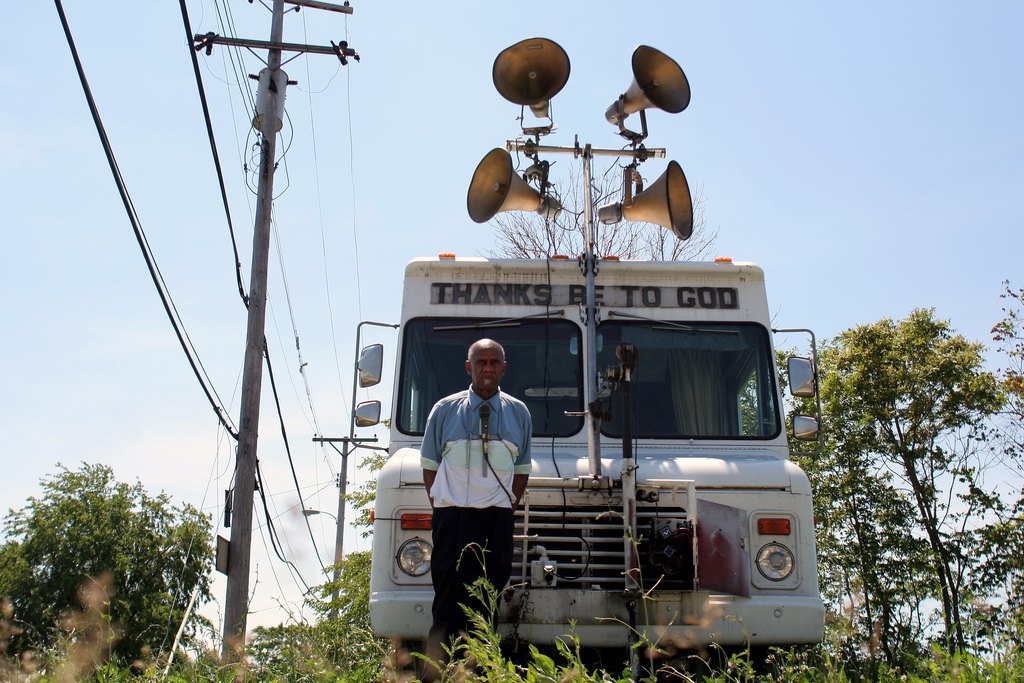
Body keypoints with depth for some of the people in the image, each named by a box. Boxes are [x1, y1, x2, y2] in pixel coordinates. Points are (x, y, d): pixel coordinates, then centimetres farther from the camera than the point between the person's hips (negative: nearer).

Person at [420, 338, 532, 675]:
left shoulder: (518, 413, 11)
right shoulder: (444, 409, 6)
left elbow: (522, 467, 15)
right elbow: (429, 464, 8)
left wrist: (510, 506, 4)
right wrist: (440, 506, 0)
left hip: (497, 520, 2)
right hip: (452, 516, -2)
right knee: (449, 597, -4)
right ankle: (436, 668, 1)